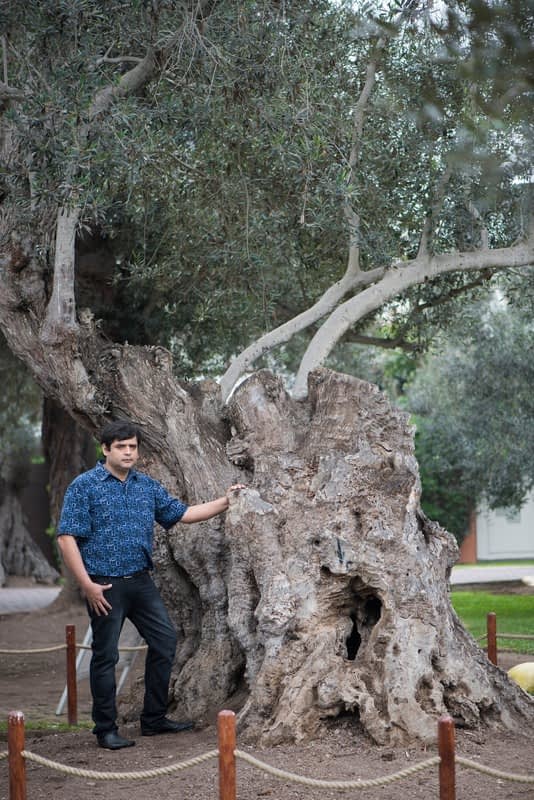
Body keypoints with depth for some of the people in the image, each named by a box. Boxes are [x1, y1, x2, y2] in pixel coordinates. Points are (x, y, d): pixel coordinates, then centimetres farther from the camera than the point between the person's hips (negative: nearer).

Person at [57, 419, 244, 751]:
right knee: (106, 655, 1)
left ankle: (154, 718, 22)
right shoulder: (85, 486, -9)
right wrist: (87, 584, -17)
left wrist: (224, 502, 4)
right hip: (105, 586, -6)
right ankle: (106, 729, 13)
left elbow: (182, 513, 13)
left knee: (165, 640, 8)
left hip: (141, 581, 6)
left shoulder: (147, 485, 9)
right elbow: (67, 537, -12)